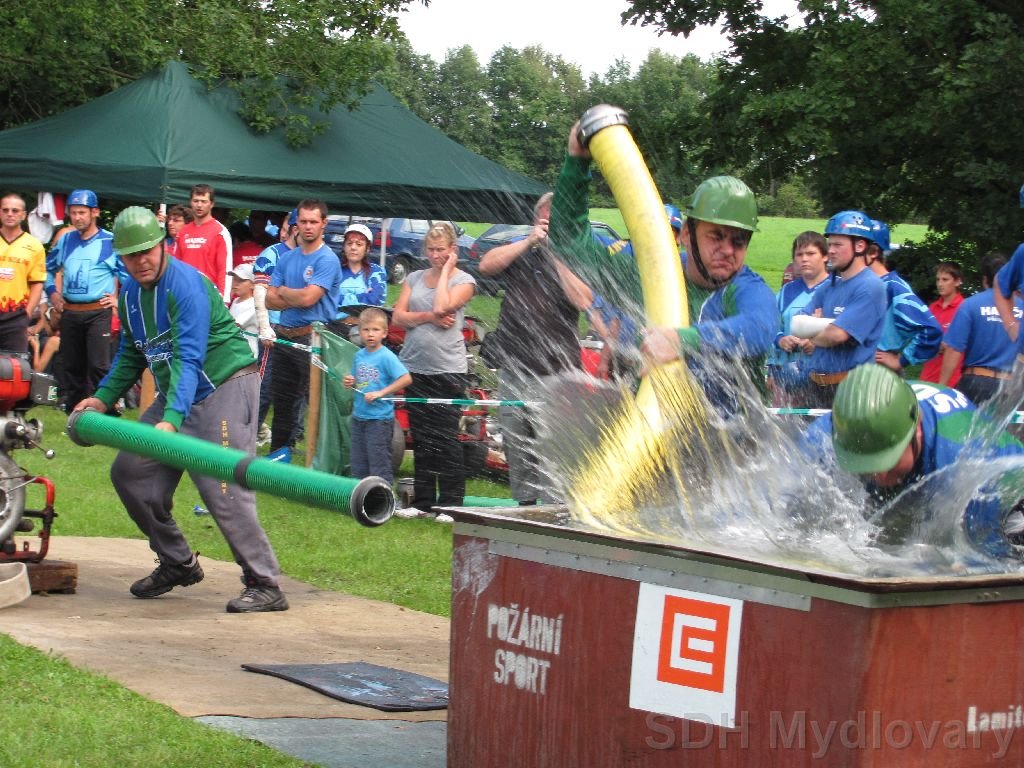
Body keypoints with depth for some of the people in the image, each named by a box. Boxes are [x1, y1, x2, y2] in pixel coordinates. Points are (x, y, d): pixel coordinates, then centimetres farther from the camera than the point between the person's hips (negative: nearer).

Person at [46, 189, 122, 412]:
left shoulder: (110, 241, -5)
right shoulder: (66, 240, 11)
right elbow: (49, 267, 26)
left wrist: (119, 298, -6)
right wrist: (52, 292, 15)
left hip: (98, 312, -6)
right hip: (69, 312, 6)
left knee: (99, 366, -10)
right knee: (70, 365, 12)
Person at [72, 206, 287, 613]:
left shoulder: (185, 284, -20)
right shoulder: (130, 292, 6)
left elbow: (188, 358, -29)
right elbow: (131, 352, 18)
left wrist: (172, 419, -38)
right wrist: (103, 397, 4)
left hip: (225, 385, -9)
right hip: (175, 395, 9)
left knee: (221, 486, -18)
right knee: (130, 472, 7)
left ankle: (265, 586, -12)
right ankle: (178, 564, 22)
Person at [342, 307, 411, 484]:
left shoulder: (386, 356, -12)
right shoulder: (359, 355, 8)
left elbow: (406, 379, -21)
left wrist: (380, 393, -21)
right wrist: (350, 383, -4)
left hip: (379, 418, -7)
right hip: (359, 416, 7)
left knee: (379, 463, -4)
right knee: (357, 461, 14)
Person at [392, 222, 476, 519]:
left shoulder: (464, 281, 1)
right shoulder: (414, 278, 14)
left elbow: (442, 306, -17)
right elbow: (398, 316, 4)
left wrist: (446, 271, -6)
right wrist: (429, 317, -10)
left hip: (448, 369, -5)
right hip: (415, 367, 5)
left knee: (446, 439, -3)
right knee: (421, 439, 10)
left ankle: (450, 503, 3)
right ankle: (422, 501, 17)